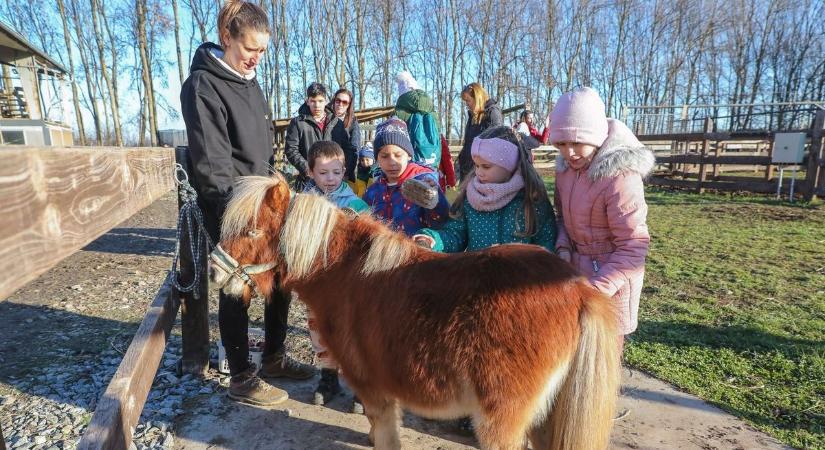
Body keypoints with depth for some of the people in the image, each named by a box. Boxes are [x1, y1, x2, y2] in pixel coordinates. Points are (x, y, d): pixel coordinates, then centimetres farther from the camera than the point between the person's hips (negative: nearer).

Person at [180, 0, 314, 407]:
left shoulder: (248, 81, 13)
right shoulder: (203, 84, -12)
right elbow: (211, 161, -18)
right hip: (229, 208, -8)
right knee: (237, 289, 1)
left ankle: (274, 358, 30)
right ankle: (242, 379, 18)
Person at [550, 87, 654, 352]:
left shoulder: (620, 175, -22)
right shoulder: (565, 168, 0)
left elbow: (633, 247, -21)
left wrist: (598, 288, -30)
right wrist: (563, 248, -5)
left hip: (610, 278, -6)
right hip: (576, 273, 6)